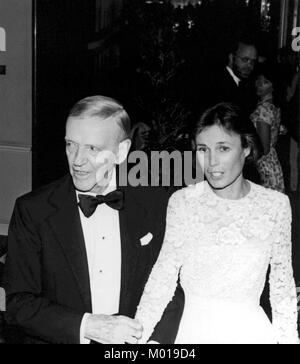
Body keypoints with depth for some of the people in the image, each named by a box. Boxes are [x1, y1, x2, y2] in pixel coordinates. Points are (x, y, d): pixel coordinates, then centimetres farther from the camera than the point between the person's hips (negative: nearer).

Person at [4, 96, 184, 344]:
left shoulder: (155, 203, -8)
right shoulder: (32, 211, -12)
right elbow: (19, 304, -12)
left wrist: (157, 338, -18)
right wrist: (86, 326, -24)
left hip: (133, 339, 2)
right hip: (56, 339, -1)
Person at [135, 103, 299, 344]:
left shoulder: (276, 205, -7)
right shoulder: (182, 202, -9)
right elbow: (162, 278, -9)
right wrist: (135, 337, -15)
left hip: (252, 330, 1)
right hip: (195, 330, 0)